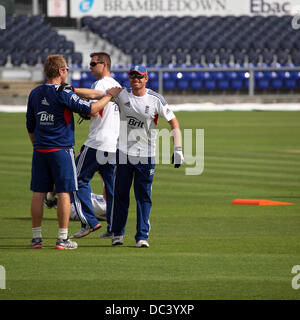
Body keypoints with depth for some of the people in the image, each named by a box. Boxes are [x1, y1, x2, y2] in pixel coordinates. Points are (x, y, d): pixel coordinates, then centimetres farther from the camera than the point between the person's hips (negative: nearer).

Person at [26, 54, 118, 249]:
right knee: (64, 193, -1)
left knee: (38, 194, 6)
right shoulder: (64, 94, -11)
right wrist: (109, 96, 1)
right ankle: (63, 239, -1)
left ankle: (36, 238, 7)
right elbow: (90, 109, -13)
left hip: (40, 151, 6)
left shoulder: (35, 94, 8)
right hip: (62, 150, -6)